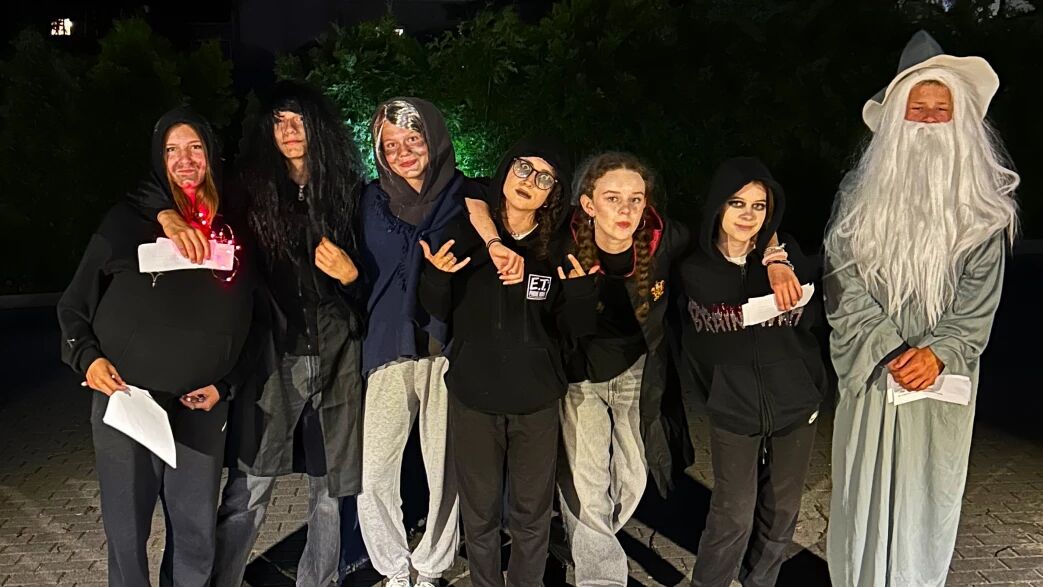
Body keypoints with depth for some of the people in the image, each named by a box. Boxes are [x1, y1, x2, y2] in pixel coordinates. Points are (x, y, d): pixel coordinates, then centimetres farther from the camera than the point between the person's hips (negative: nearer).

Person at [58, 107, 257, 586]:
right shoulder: (129, 219, 0)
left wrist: (223, 385, 3)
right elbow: (74, 304, 5)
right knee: (126, 534, 8)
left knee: (196, 537, 11)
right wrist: (87, 357, -10)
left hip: (200, 407, 2)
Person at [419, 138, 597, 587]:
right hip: (473, 397, 0)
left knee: (532, 515, 15)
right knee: (479, 513, 16)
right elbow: (438, 313, 2)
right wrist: (436, 277, -17)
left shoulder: (560, 250, -4)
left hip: (537, 402, 0)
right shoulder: (465, 234, -4)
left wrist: (579, 292, -21)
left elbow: (574, 330, -3)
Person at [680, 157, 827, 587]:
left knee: (781, 511, 14)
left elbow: (809, 314, -13)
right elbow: (696, 344, -1)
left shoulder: (785, 252, -2)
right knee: (733, 515, -2)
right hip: (734, 408, -2)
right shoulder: (696, 268, -4)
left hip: (794, 402, 2)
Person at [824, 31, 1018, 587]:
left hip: (944, 372, 0)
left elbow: (981, 297, -1)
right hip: (871, 368, 0)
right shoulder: (860, 192, 0)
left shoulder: (981, 205, 1)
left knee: (928, 493, 8)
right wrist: (889, 351, -14)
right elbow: (843, 282, -4)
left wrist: (938, 354, -16)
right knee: (864, 489, 6)